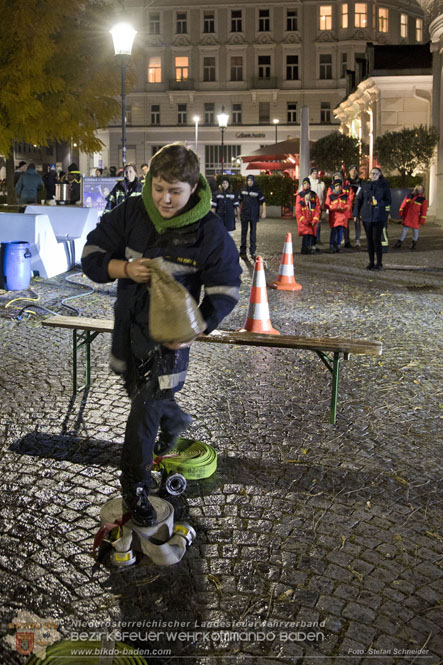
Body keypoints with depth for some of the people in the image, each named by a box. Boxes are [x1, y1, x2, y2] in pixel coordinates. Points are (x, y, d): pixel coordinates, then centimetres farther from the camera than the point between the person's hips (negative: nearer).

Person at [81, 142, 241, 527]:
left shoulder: (209, 231, -16)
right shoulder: (131, 213, -10)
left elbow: (225, 289, -11)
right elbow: (92, 256, -5)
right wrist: (124, 268, -27)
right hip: (128, 326, 4)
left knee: (144, 413, -4)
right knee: (141, 395, 25)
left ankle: (135, 489, 15)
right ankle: (175, 421, 58)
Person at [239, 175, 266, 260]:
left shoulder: (257, 190, -3)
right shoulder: (243, 190, 6)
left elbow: (263, 201, -4)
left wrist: (264, 212, -14)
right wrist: (240, 212, 16)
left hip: (253, 215, -2)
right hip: (244, 215, 2)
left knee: (253, 233, 2)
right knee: (244, 232, 4)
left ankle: (252, 252, 7)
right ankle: (243, 252, 10)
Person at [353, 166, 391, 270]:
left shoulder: (384, 185, 1)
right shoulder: (365, 185, 9)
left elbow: (388, 201, 2)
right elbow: (358, 199, 12)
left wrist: (379, 203, -15)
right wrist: (356, 214, 7)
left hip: (379, 217, -3)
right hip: (366, 216, 3)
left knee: (376, 239, -8)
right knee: (369, 240, 7)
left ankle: (379, 263, 1)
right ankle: (371, 262, 15)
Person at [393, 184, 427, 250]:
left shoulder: (423, 200, -5)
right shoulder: (408, 196, 4)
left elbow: (424, 211, -6)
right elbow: (403, 205, 11)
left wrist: (422, 220, -9)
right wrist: (401, 213, 7)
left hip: (415, 218, -3)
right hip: (407, 217, 3)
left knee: (415, 229, 7)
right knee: (405, 229, 7)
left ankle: (414, 243, 24)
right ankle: (399, 243, 11)